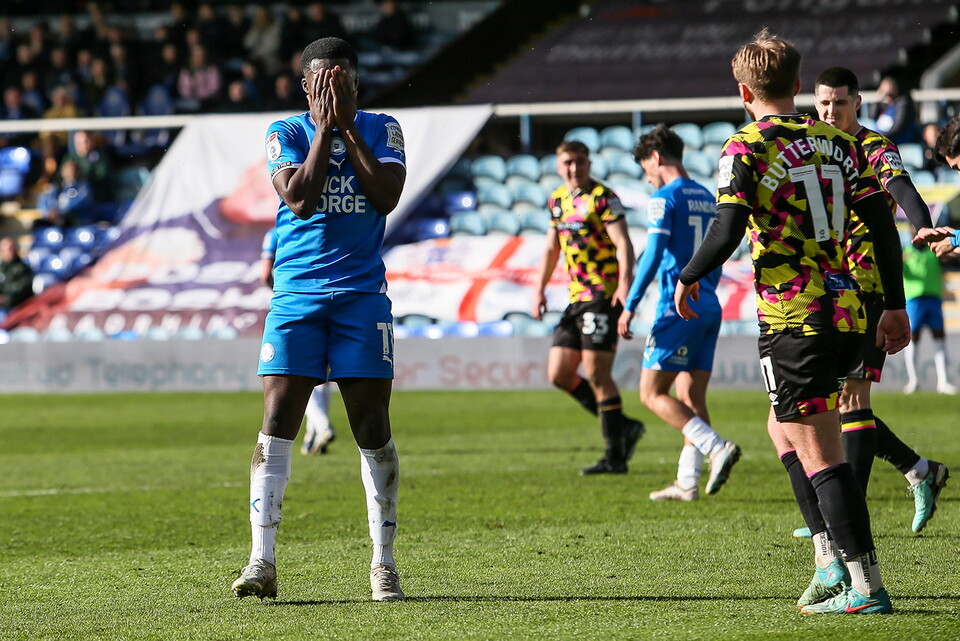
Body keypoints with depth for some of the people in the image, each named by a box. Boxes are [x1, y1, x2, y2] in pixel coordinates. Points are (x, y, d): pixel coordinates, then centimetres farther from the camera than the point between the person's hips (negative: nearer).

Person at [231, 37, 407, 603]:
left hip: (362, 295, 1)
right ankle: (263, 562, -10)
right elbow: (300, 200, -14)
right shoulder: (286, 133, 2)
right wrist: (324, 129, -12)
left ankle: (384, 564, 9)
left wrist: (348, 129, -11)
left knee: (373, 429, 0)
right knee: (277, 423, -9)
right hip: (296, 294, 0)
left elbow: (387, 197, -12)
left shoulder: (381, 130, 5)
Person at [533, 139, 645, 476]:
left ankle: (614, 457, -2)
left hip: (603, 296, -8)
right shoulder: (557, 200, 15)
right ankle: (623, 427, 16)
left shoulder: (603, 197, -9)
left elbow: (623, 243, -18)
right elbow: (552, 248, 26)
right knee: (559, 374, 5)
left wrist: (625, 284, -31)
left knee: (596, 373, -9)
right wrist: (540, 289, 18)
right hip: (577, 298, 8)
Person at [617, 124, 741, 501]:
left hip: (679, 309, -8)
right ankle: (687, 482, 6)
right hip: (709, 307, 8)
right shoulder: (707, 198, 16)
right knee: (691, 396, 9)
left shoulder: (664, 198, -8)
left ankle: (716, 448, -18)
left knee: (652, 393, -4)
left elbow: (653, 255, -17)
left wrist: (629, 306, -17)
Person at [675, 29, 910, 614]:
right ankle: (832, 559, 15)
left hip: (793, 319, -7)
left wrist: (689, 278, 4)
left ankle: (866, 586, -9)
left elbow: (728, 231, -14)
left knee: (820, 455, -5)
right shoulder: (839, 143, 11)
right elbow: (882, 223, 7)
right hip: (848, 314, 7)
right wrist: (896, 306, 14)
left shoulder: (747, 148, -6)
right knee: (784, 429, 23)